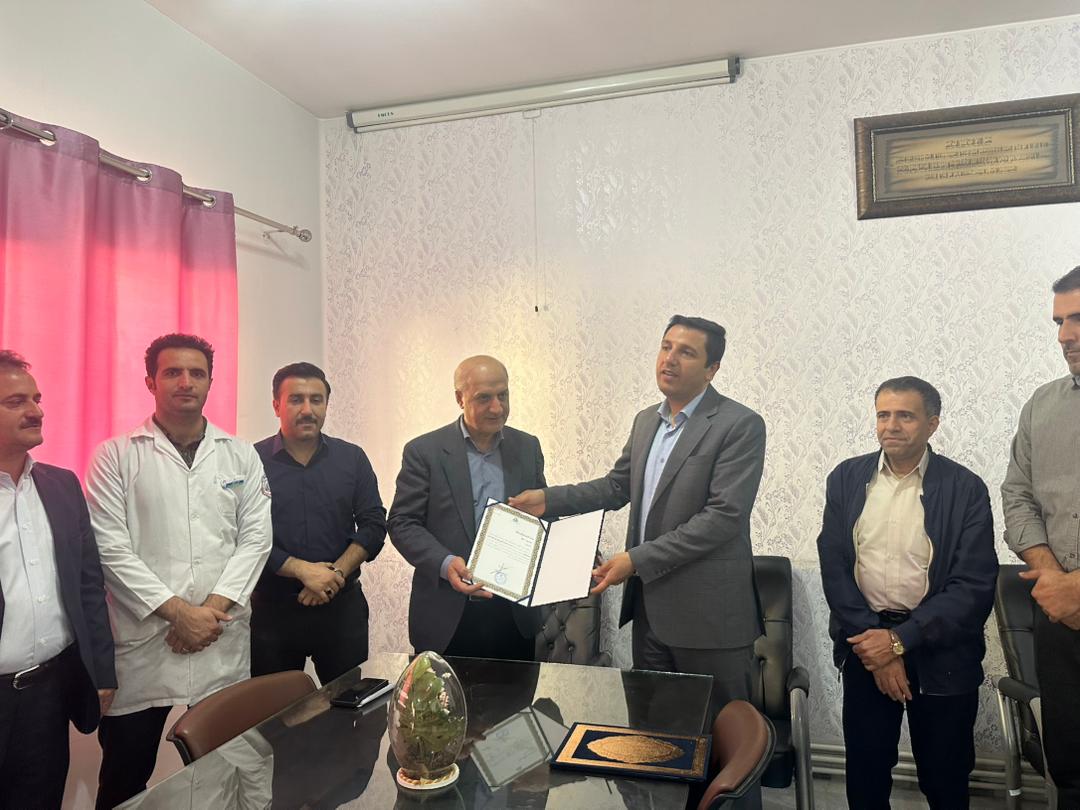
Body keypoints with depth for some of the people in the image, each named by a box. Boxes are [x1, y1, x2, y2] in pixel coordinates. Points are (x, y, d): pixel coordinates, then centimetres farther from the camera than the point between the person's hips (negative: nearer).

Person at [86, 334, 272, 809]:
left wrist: (214, 607, -10)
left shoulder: (241, 456, 7)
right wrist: (177, 611, -12)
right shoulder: (116, 456, 1)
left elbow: (255, 537, 2)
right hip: (141, 641, -1)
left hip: (223, 642, 2)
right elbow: (110, 546, -7)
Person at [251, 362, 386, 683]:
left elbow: (374, 525, 1)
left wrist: (336, 573, -11)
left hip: (342, 605, 2)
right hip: (272, 607, -1)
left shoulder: (352, 458, 4)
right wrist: (302, 570, -17)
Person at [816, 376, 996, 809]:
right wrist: (872, 642, -10)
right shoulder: (847, 478, 0)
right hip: (865, 643, 2)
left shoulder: (966, 489, -8)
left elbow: (975, 587, -11)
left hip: (939, 651, -2)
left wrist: (900, 639, -17)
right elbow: (833, 567, -2)